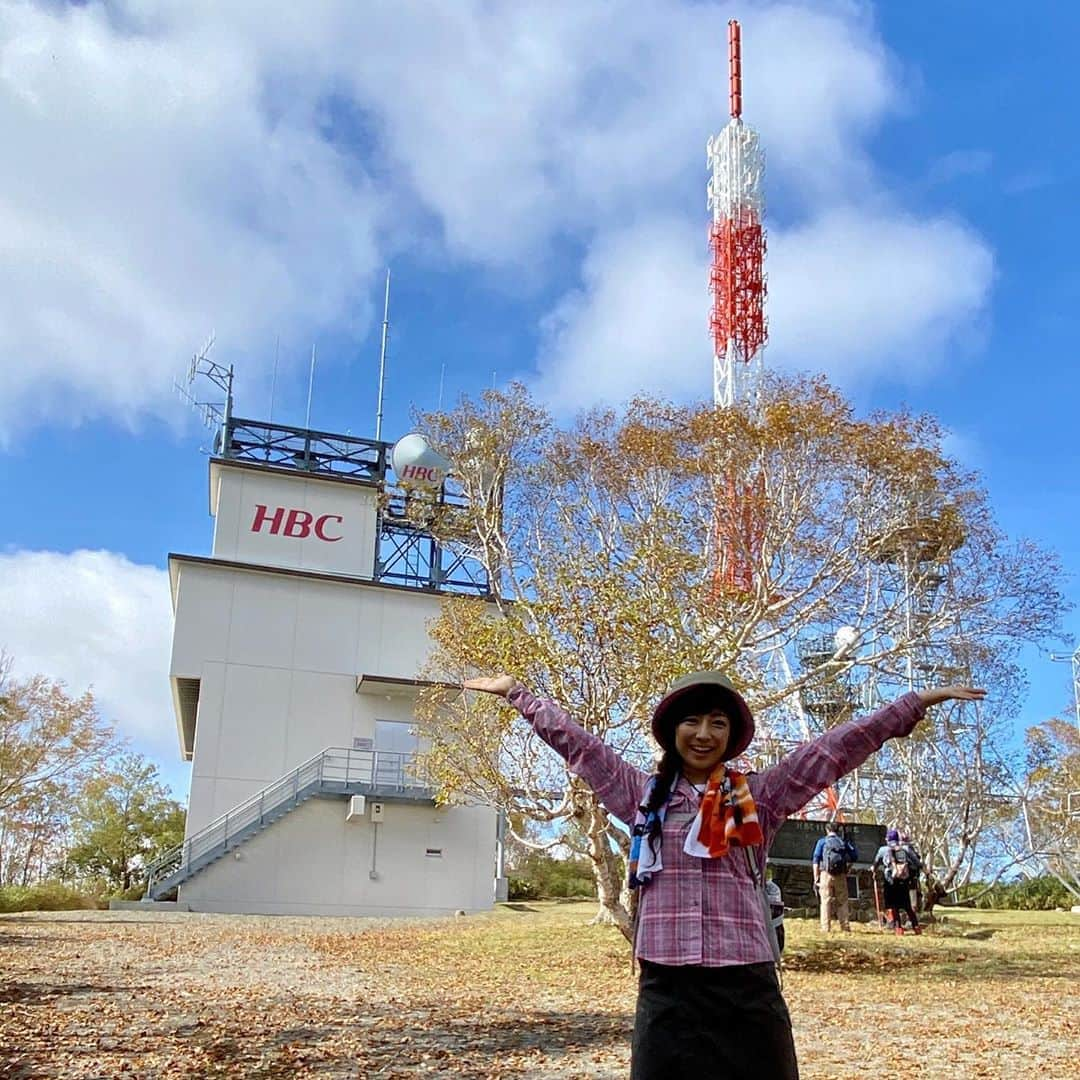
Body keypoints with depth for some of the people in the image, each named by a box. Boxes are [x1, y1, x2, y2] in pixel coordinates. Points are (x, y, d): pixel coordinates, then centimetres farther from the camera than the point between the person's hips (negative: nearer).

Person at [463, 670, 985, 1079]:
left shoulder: (759, 795, 5)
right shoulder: (643, 795, 8)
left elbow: (837, 747, 3)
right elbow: (575, 742, 12)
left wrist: (919, 701, 2)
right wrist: (516, 693, 14)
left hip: (746, 985, 0)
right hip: (665, 988, 1)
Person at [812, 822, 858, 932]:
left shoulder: (822, 842, 7)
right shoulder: (844, 842, 11)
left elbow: (816, 861, 0)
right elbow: (855, 855, 1)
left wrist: (816, 878, 1)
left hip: (826, 874, -2)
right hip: (841, 875, 2)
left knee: (826, 901, 0)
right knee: (842, 902, 10)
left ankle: (826, 927, -4)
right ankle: (845, 927, 9)